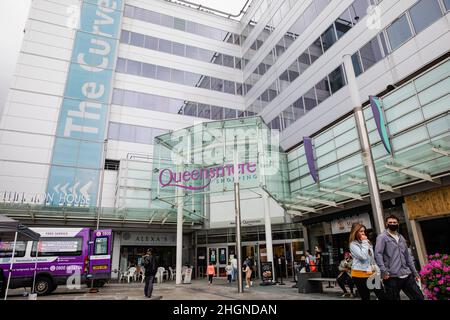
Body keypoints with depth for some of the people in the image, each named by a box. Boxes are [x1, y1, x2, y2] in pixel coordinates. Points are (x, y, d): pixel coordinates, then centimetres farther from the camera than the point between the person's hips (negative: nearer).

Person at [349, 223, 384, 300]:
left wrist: (376, 270, 12)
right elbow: (363, 256, -22)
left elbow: (373, 258, 20)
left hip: (372, 274, 6)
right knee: (365, 297, 4)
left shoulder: (367, 242, 13)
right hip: (360, 275, -6)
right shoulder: (353, 244, -9)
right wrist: (364, 242, -13)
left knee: (382, 296, -1)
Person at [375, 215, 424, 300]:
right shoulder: (382, 237, -4)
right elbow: (378, 254, -15)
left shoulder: (401, 238, 18)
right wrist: (383, 271, -24)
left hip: (407, 275, 6)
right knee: (394, 298, 3)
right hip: (392, 277, -6)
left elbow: (408, 256, 21)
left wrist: (415, 272, 18)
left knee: (419, 297, 8)